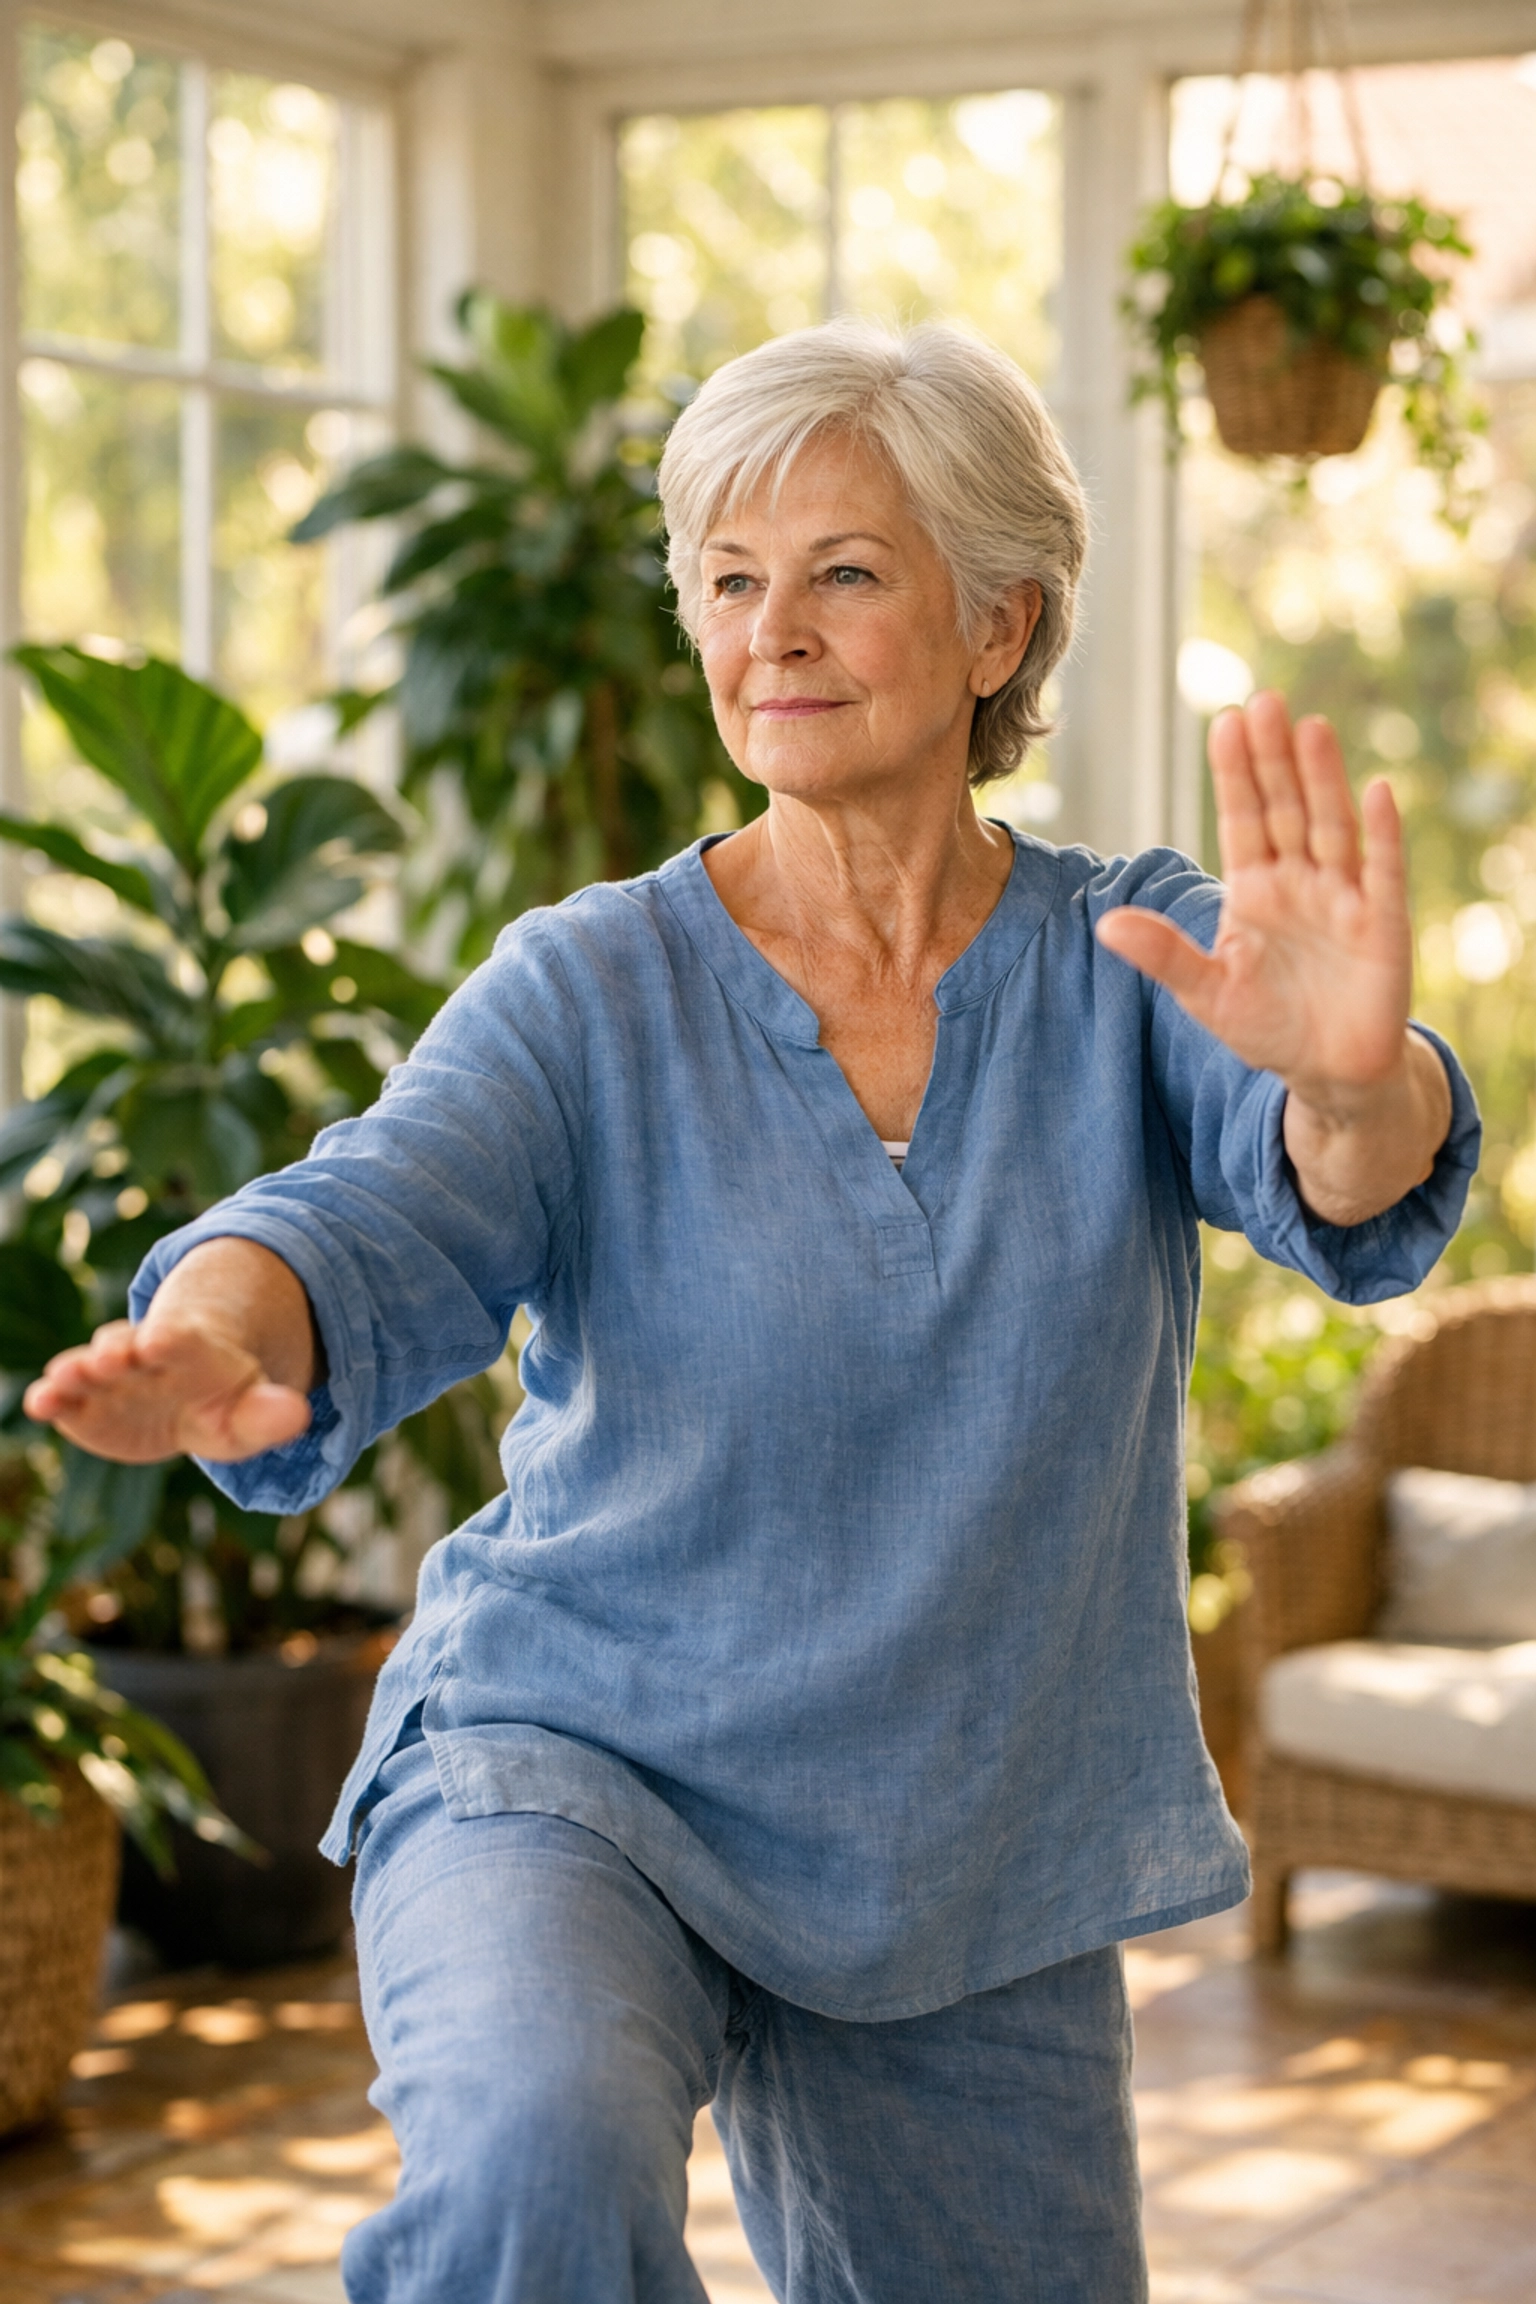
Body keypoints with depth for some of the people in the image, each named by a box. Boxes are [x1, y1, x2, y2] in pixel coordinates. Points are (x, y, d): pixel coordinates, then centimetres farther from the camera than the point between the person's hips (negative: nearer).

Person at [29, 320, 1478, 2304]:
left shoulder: (1132, 967, -4)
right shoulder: (592, 991, -6)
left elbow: (1353, 1204, -22)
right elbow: (364, 1231, -22)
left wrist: (1352, 1074, -47)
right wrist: (212, 1343, -46)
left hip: (974, 1883, 3)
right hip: (573, 1769, -2)